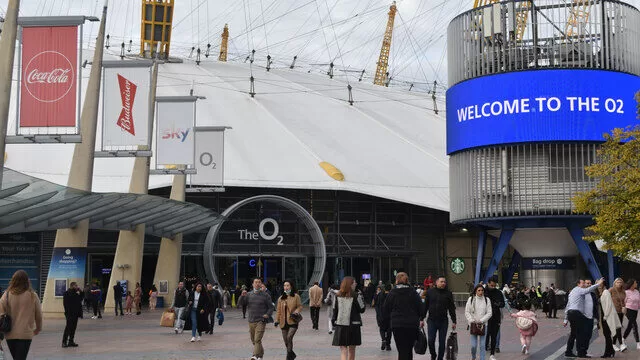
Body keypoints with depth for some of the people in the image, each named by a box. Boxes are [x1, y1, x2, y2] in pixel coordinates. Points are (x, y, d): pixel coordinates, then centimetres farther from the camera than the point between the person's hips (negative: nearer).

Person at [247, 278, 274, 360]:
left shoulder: (265, 295, 0)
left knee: (257, 339, -16)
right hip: (251, 321, 4)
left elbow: (271, 307, 4)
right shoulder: (249, 295, 8)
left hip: (261, 321, -4)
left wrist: (267, 314, -14)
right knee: (253, 340, 13)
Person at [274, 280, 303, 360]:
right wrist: (277, 320, 4)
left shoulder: (296, 296, 0)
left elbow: (300, 306, 3)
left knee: (289, 337, -21)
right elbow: (278, 310, 12)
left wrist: (296, 312, -17)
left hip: (293, 321, -4)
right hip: (284, 322, 4)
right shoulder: (281, 298, 10)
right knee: (286, 341, 7)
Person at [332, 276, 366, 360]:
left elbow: (335, 311, 6)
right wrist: (360, 296, 7)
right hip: (353, 325, -1)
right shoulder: (356, 296, -8)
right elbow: (362, 309, 0)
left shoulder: (338, 296, 1)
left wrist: (334, 322, 16)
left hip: (340, 326, 2)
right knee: (352, 350, 15)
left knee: (343, 349, -2)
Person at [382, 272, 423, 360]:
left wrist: (385, 325, 12)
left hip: (397, 325, -1)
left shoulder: (392, 293, 1)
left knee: (402, 351, -2)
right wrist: (421, 319, 18)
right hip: (412, 325, 2)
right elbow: (421, 307, 4)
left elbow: (385, 310, 4)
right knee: (409, 350, 14)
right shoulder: (413, 292, 3)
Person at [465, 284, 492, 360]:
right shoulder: (471, 299, 1)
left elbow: (489, 313, -1)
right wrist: (471, 320, -10)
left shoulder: (487, 300, 2)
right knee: (473, 345, -2)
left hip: (483, 324, 1)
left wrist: (481, 320, -11)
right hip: (473, 325, -1)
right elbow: (467, 312, 1)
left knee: (482, 345, 0)